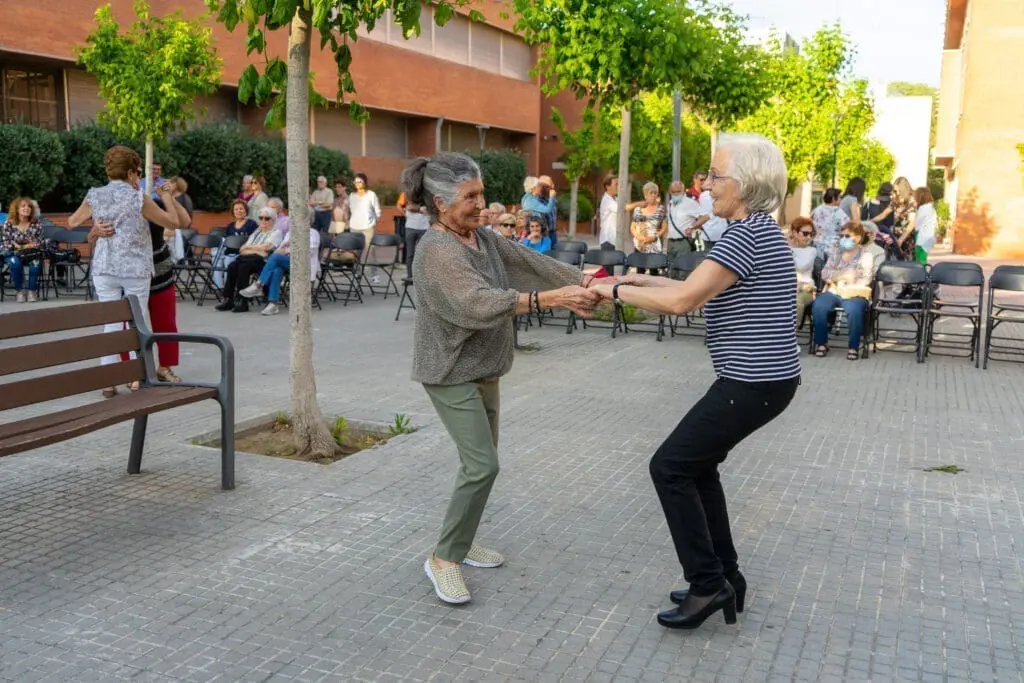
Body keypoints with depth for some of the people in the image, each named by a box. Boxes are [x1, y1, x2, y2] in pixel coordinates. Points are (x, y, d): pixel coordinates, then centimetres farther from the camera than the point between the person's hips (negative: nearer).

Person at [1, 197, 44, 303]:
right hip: (12, 254, -1)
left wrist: (23, 246, -16)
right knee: (15, 263, -35)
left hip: (31, 254, 1)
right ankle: (19, 291, -14)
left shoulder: (36, 223, -3)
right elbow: (4, 244, -6)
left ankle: (32, 291, -13)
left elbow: (40, 242, -1)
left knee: (36, 263, -33)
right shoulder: (8, 224, -6)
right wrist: (23, 247, -19)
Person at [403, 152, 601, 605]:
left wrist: (584, 283, -12)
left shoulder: (483, 238, 4)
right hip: (452, 374, -9)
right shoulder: (436, 252, -23)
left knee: (479, 462, 14)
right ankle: (443, 559, 1)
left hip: (483, 369, 9)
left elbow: (532, 264, 2)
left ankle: (460, 542, 29)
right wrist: (552, 299, -39)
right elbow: (480, 304, -34)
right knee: (482, 465, -13)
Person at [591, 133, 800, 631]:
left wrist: (617, 291, -12)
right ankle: (724, 576, 26)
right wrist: (642, 280, 12)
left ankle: (709, 584, 6)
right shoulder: (757, 229, 13)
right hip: (760, 377, 10)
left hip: (753, 383, -10)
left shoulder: (746, 234, -20)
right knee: (696, 464, 18)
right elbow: (700, 290, 18)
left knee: (670, 467, -2)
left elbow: (682, 301, -25)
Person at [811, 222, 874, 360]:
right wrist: (843, 274, -11)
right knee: (818, 306, -28)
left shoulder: (866, 256, 5)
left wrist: (836, 276, -10)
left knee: (854, 310, -36)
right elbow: (825, 273, 8)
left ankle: (854, 346, -18)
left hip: (855, 294, -3)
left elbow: (865, 280, -6)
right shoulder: (837, 253, 17)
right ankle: (821, 343, -12)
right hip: (833, 291, 3)